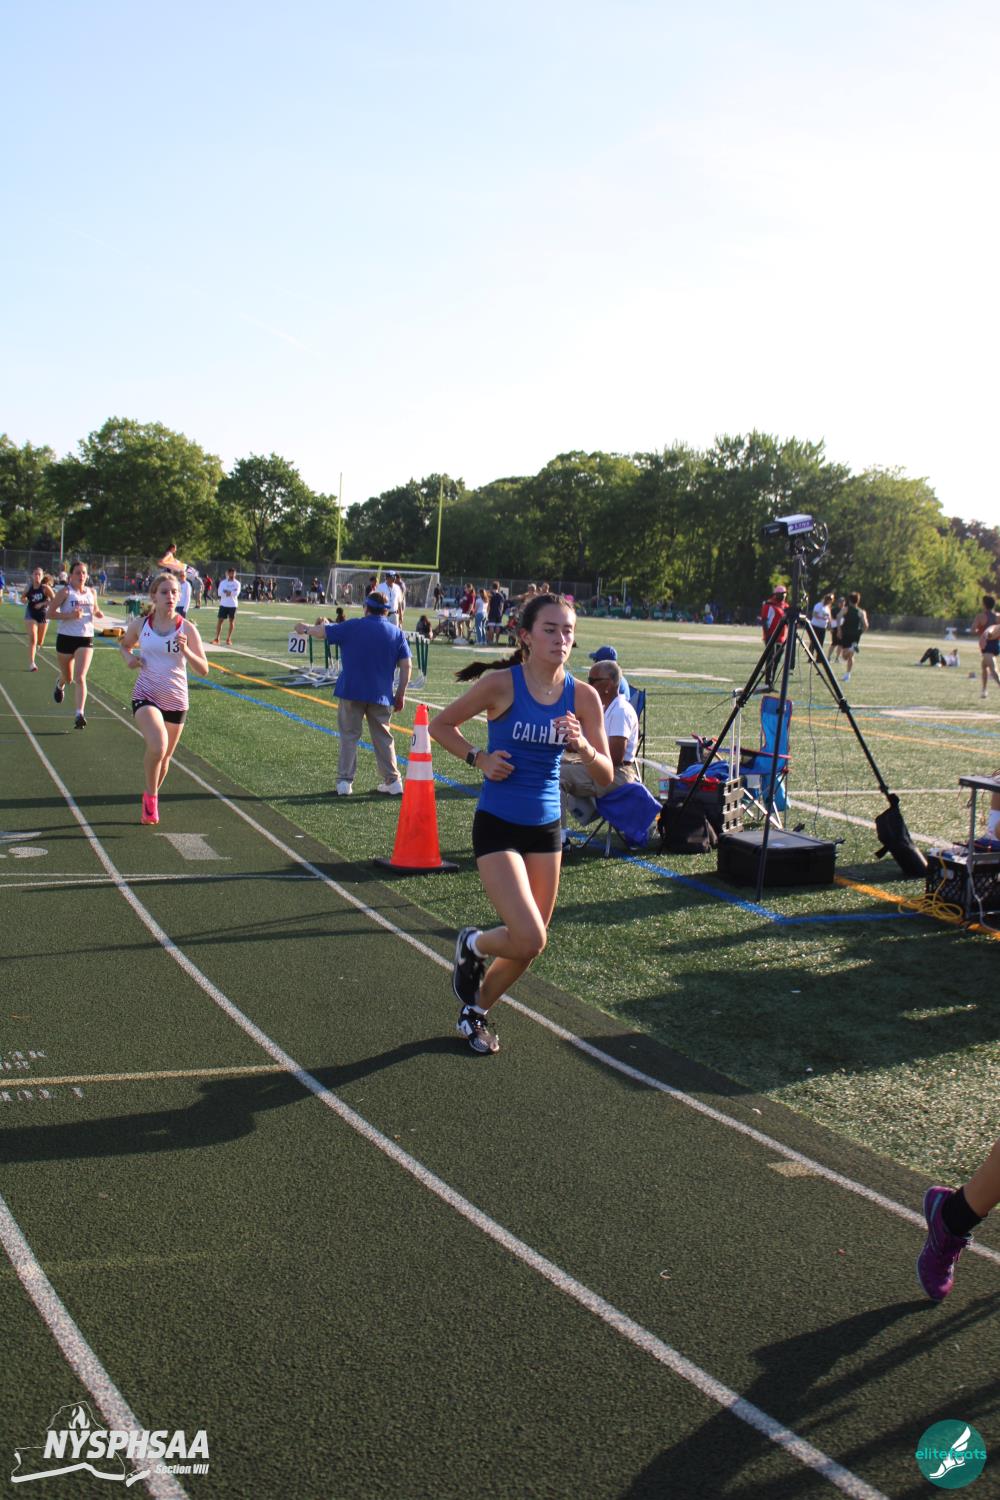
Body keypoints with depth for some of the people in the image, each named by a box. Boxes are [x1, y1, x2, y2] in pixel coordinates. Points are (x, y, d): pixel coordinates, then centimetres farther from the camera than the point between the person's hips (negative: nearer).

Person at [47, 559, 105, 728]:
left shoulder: (91, 592, 7)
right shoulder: (65, 592, -6)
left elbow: (95, 610, 25)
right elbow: (50, 613, -9)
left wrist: (98, 613, 1)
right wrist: (70, 615, -23)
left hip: (86, 639, 1)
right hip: (66, 638, -1)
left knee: (80, 678, -13)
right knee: (68, 677, 15)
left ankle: (80, 714, -17)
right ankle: (60, 685, 53)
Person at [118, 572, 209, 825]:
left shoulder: (187, 628, -5)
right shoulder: (140, 625, -1)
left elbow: (204, 670, -7)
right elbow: (124, 644, 21)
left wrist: (186, 651, -23)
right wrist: (129, 657, -1)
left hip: (176, 701, 1)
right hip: (146, 696, -1)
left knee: (164, 757, 14)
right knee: (157, 747, -26)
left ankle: (151, 796, 42)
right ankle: (151, 795, -2)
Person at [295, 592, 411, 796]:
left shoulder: (352, 627, -4)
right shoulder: (397, 633, 2)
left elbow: (322, 632, 6)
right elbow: (406, 666, 0)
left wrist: (305, 628, 26)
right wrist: (400, 694, 8)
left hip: (351, 691, -2)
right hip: (381, 695, 2)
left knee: (349, 736, 7)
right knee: (383, 738, 11)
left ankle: (344, 781, 7)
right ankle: (393, 781, 12)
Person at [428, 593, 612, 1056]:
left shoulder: (583, 696, -5)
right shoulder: (501, 684, -15)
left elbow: (606, 778, -3)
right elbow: (440, 725, -1)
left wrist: (583, 747, -23)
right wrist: (479, 758, -14)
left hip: (546, 828, 5)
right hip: (498, 826, -5)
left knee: (529, 945, 12)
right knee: (529, 939, -17)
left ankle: (475, 1010, 39)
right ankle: (472, 946, 18)